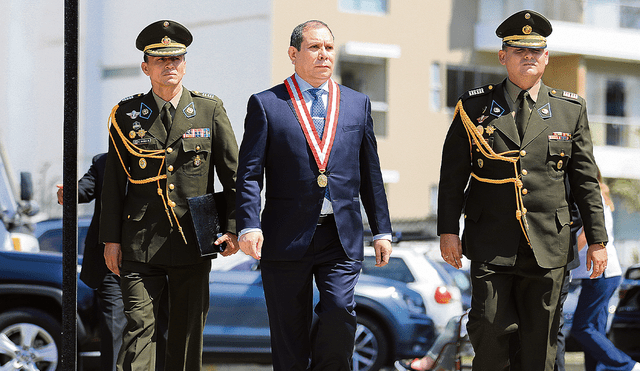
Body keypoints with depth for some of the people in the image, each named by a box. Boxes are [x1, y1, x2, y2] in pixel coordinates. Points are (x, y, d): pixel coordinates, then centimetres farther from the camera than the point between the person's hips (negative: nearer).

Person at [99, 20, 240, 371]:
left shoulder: (210, 110, 5)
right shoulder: (126, 114, 6)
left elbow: (233, 173, 5)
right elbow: (113, 180, 8)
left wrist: (234, 226, -4)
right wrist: (110, 238, 4)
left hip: (193, 243, 1)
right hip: (141, 244, -1)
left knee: (188, 332, 6)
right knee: (138, 327, -7)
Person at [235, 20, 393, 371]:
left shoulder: (357, 104, 14)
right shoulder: (265, 104, 4)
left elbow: (370, 173, 16)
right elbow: (249, 174, -1)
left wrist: (381, 231, 12)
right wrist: (249, 226, -14)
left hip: (342, 237, 2)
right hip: (286, 237, -1)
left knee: (339, 310, -18)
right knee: (289, 337, 1)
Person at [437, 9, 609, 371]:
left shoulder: (571, 109, 8)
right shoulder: (474, 107, 5)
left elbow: (586, 179, 9)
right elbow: (452, 175, 6)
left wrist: (598, 240, 7)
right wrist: (448, 230, -1)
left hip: (548, 244, 1)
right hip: (491, 243, -1)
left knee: (541, 339, 3)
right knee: (491, 327, -9)